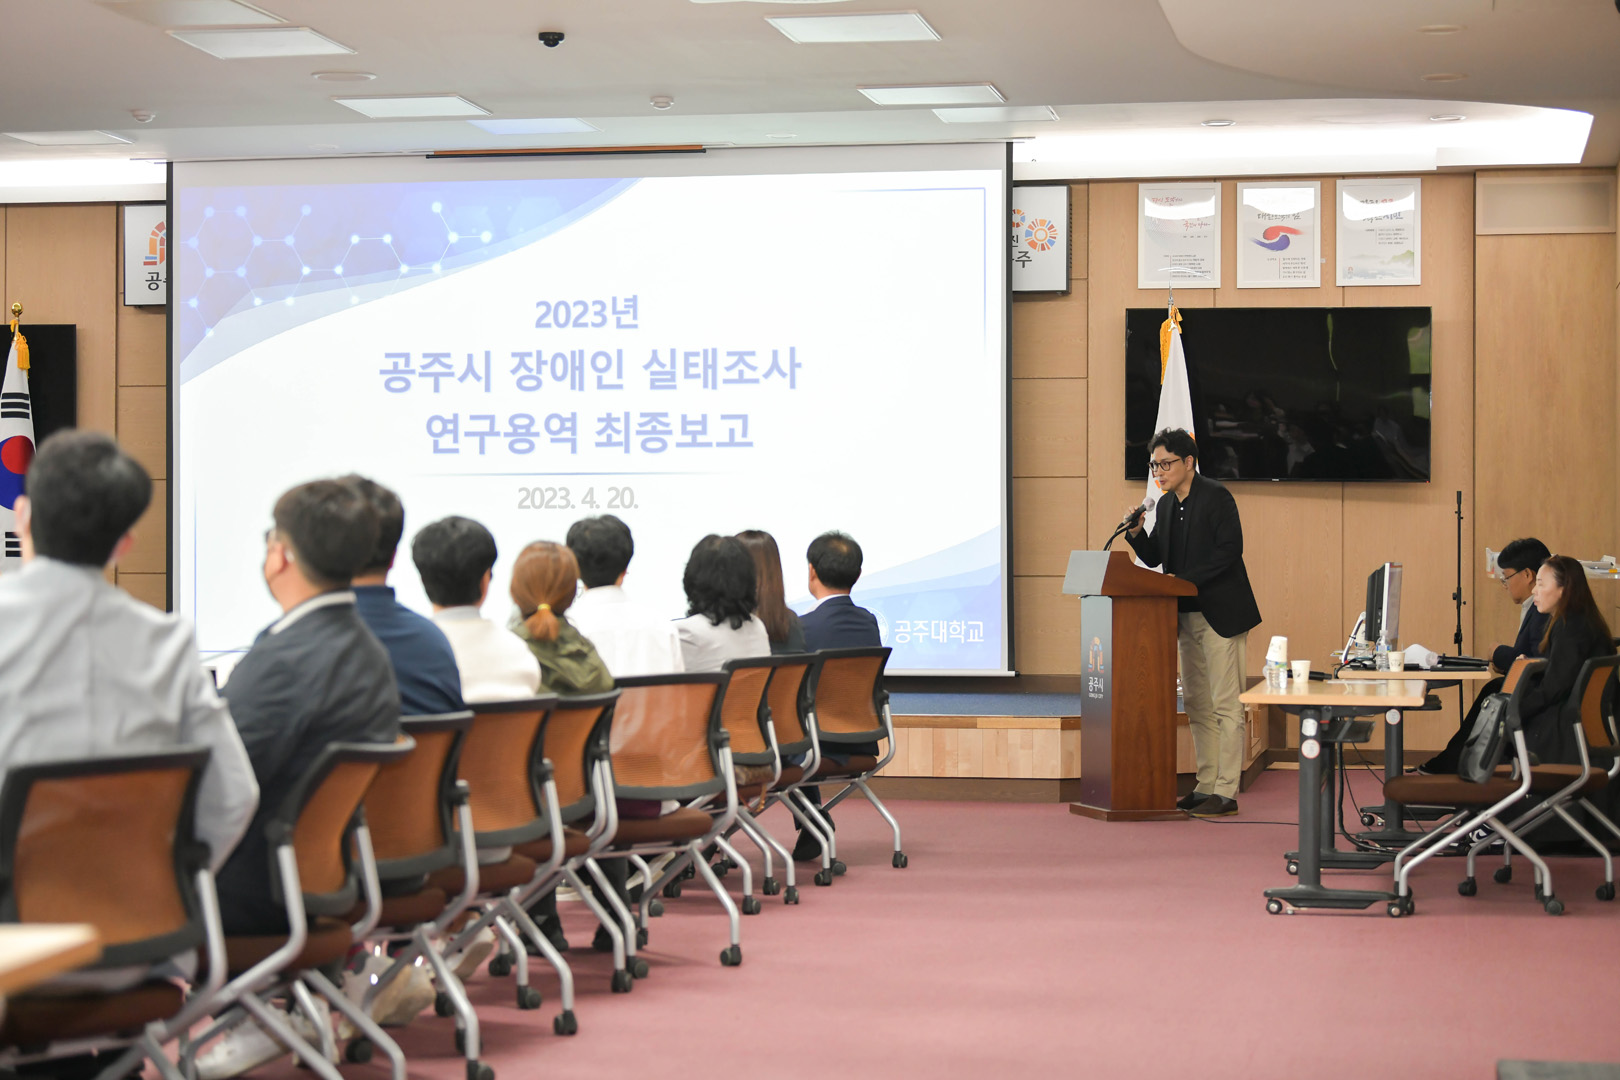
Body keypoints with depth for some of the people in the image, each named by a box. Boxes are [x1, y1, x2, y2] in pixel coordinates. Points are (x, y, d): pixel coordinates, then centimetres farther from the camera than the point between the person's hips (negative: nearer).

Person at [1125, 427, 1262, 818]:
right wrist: (1136, 533, -3)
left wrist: (1184, 580, -21)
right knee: (1196, 705, 11)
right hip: (1187, 615, 9)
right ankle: (1206, 786, 18)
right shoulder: (1165, 505, 12)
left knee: (1225, 705, -6)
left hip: (1220, 613, -9)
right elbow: (1154, 557, 15)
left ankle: (1226, 792, -5)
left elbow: (1229, 549, -18)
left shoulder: (1216, 495, -11)